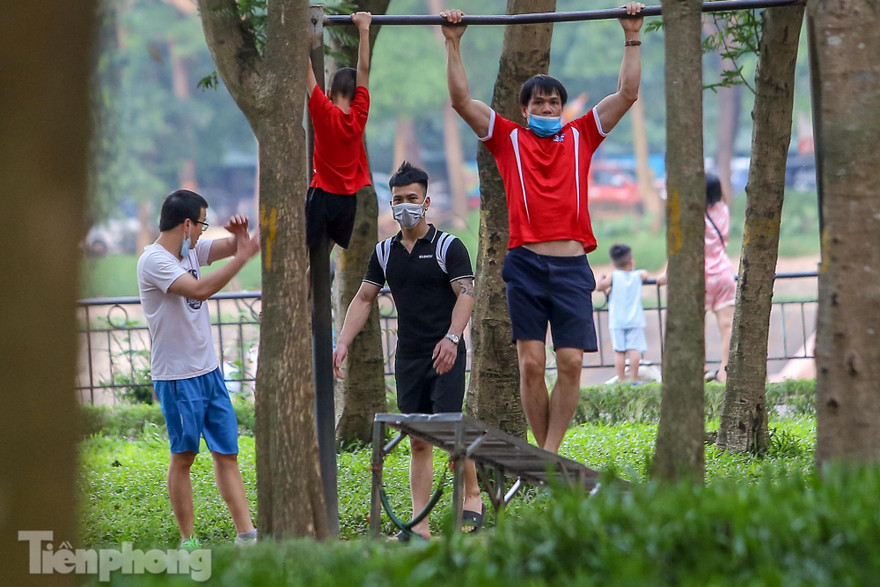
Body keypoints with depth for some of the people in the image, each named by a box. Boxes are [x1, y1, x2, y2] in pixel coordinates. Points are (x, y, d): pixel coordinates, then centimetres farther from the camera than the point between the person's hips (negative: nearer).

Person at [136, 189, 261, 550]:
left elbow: (229, 248, 20)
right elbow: (199, 289, -29)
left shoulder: (190, 250, 10)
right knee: (183, 456, 0)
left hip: (209, 371, 8)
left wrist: (240, 237, -3)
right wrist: (243, 256, -25)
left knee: (227, 453, 6)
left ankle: (246, 534, 6)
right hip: (177, 377, -8)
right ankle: (187, 542, 7)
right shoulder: (154, 260, -17)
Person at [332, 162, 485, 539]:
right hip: (408, 356, 5)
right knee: (418, 441, 4)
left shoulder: (448, 246, -3)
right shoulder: (385, 252, 12)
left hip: (446, 354, -5)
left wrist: (451, 337, -27)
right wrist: (344, 342, 3)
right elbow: (364, 299, 15)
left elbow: (466, 295, -11)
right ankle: (420, 525, 2)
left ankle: (472, 498, 6)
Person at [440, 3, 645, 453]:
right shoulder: (508, 139, 12)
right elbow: (461, 100, 6)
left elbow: (627, 94, 14)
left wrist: (632, 38, 11)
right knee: (531, 362, -4)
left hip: (571, 265, 1)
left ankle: (550, 454, -2)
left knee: (571, 362, -7)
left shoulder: (580, 137, 15)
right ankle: (544, 453, 7)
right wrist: (453, 44, 3)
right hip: (526, 264, -1)